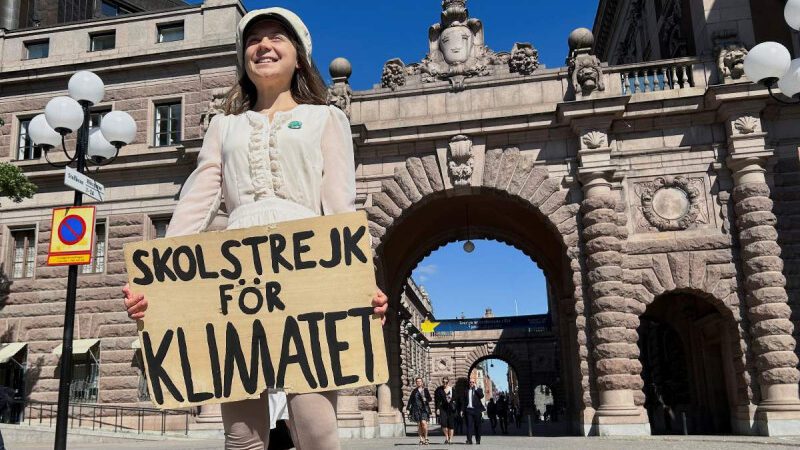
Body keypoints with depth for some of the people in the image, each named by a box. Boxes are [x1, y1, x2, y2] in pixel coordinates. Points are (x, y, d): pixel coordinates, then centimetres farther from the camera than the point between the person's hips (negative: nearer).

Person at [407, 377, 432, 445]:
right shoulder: (414, 391, 11)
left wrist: (425, 399, -11)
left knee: (423, 423, -15)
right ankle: (421, 439, 9)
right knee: (419, 424, 1)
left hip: (424, 409, -2)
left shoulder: (425, 390, 7)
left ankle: (426, 438, 1)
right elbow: (410, 400, 9)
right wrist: (408, 409, 2)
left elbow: (430, 399, 10)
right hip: (416, 409, 2)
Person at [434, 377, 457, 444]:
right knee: (443, 423, -15)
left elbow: (456, 399, 7)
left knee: (451, 425, 2)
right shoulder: (439, 390, 2)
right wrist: (437, 408, -10)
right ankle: (446, 437, 6)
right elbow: (437, 400, -1)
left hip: (451, 409, 1)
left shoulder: (452, 389, 4)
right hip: (443, 408, -1)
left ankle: (450, 439, 12)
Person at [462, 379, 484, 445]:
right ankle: (469, 440, -13)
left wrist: (476, 388, -11)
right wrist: (463, 411, 8)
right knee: (469, 425, -8)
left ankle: (478, 440, 15)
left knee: (477, 426, 6)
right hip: (468, 410, 1)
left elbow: (481, 396, -13)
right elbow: (464, 402, 13)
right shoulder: (467, 391, 13)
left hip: (477, 410, -1)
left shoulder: (478, 390, 8)